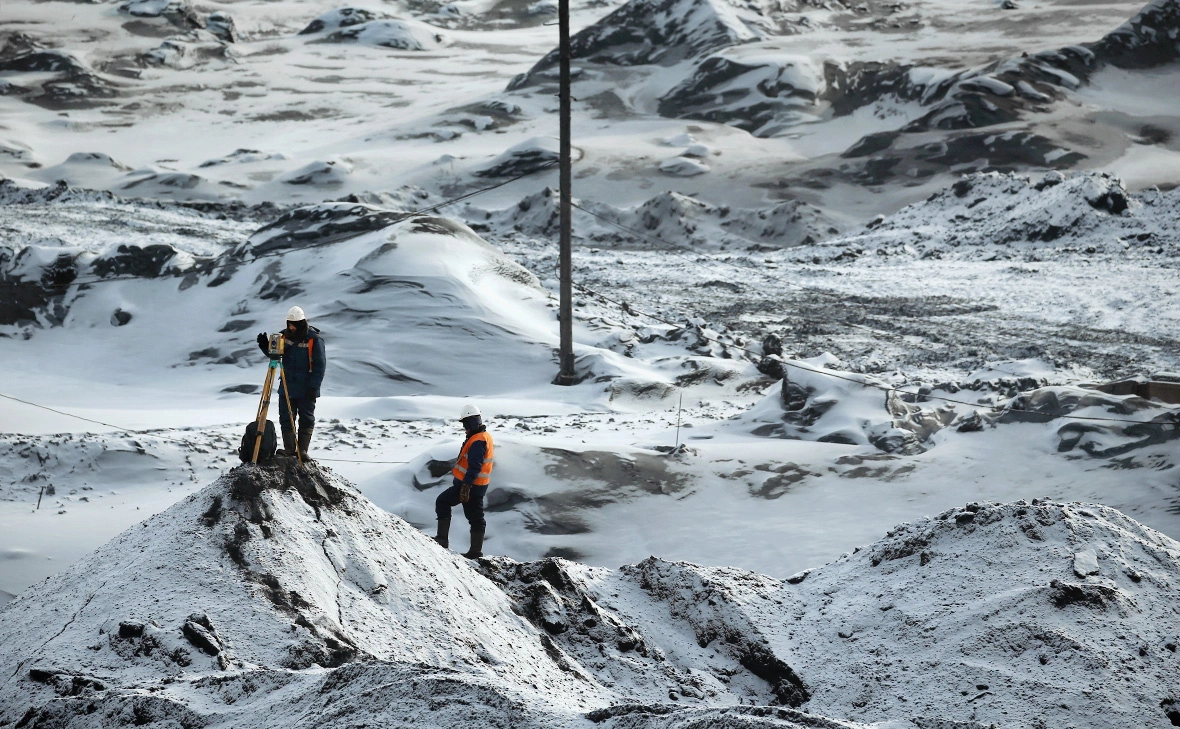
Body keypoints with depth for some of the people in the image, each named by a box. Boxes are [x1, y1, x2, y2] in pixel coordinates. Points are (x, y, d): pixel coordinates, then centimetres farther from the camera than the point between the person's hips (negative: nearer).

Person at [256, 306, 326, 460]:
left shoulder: (314, 339, -12)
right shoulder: (285, 335, 3)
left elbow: (320, 365, -12)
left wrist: (314, 386, -17)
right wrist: (265, 346, -7)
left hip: (306, 389, -5)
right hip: (287, 387, 5)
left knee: (306, 419, 2)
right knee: (286, 418, 5)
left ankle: (303, 450, 6)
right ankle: (288, 449, 11)